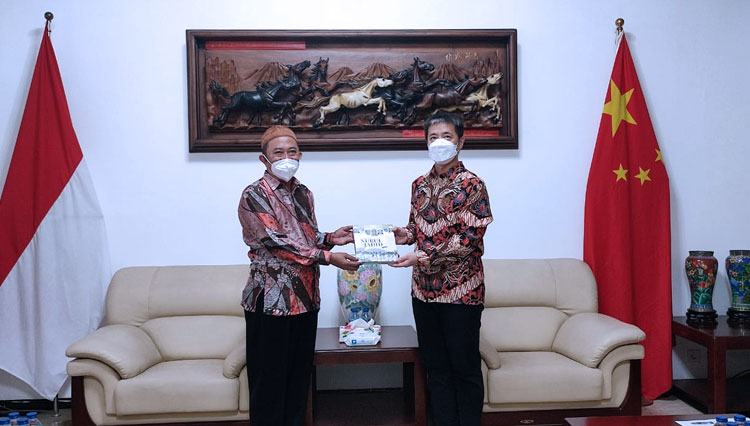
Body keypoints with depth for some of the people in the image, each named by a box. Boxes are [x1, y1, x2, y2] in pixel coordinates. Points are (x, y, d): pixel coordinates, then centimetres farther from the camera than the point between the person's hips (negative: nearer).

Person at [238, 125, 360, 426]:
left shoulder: (303, 194, 11)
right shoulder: (254, 196, -9)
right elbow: (277, 242, -18)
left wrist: (329, 239, -3)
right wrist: (327, 257, -22)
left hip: (305, 296, 7)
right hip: (271, 298, -6)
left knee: (300, 373, 14)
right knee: (270, 376, 3)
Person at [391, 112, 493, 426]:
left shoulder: (471, 185, -9)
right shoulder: (420, 184, 10)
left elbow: (469, 238, -15)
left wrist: (425, 256, -22)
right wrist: (406, 235, -3)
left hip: (460, 290, -6)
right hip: (424, 288, 6)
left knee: (465, 367, 5)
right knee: (435, 366, 14)